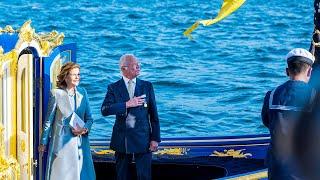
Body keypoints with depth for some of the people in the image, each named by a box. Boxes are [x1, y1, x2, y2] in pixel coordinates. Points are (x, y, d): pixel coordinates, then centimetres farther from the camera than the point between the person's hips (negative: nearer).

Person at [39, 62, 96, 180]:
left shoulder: (82, 92, 8)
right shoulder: (56, 94, -4)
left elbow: (89, 118, 13)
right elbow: (49, 120, 1)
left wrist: (85, 129, -8)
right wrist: (43, 143, 4)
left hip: (80, 142, 4)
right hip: (62, 143, -4)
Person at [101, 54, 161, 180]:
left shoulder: (147, 86, 6)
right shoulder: (114, 88, 3)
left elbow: (153, 114, 5)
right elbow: (104, 110, -10)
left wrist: (155, 138, -2)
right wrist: (127, 105, -17)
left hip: (143, 139, 0)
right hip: (122, 140, 0)